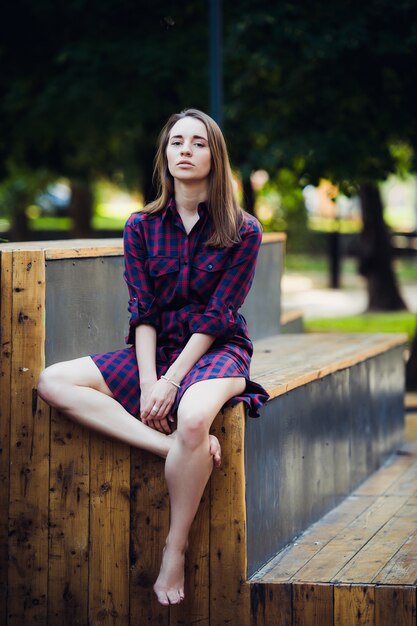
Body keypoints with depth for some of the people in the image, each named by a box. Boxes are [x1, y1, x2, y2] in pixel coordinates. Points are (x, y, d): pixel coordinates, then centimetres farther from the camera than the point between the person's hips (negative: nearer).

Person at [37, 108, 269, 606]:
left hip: (216, 352, -4)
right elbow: (142, 312, -1)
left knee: (193, 418, -39)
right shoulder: (141, 227, 7)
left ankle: (175, 551, -23)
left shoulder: (243, 231, -3)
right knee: (52, 383, -19)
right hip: (153, 352, 4)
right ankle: (174, 448, -29)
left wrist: (169, 383, -19)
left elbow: (216, 316, -10)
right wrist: (147, 383, -16)